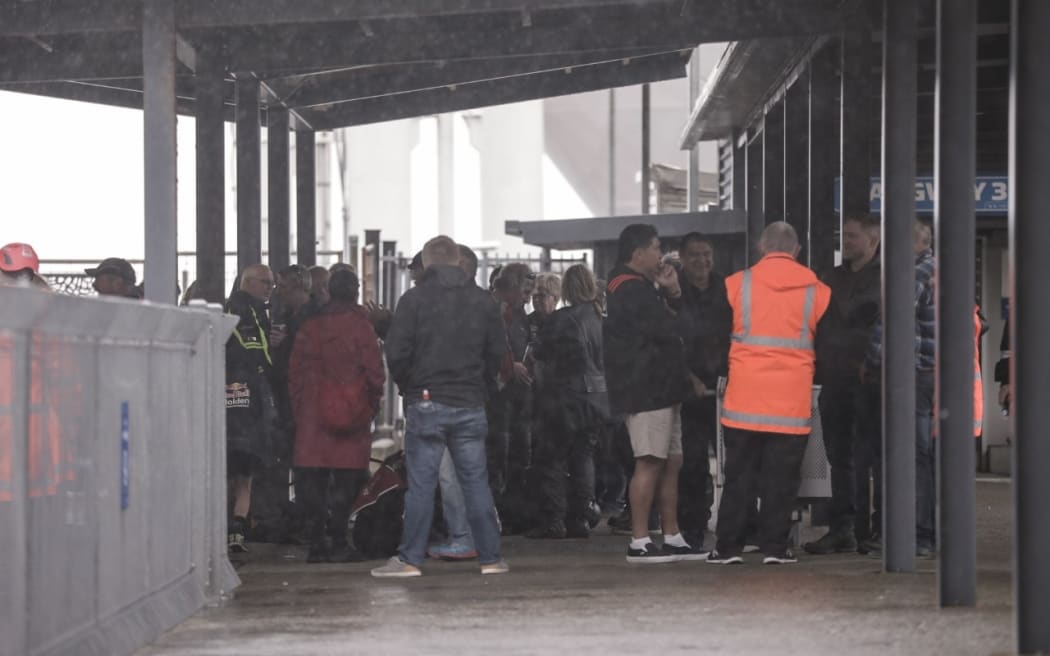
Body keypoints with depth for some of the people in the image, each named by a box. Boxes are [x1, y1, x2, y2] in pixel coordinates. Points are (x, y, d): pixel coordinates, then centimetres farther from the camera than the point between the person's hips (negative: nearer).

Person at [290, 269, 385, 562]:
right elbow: (374, 370, -5)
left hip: (313, 415, 3)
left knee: (312, 481, 5)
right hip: (351, 416, -2)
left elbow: (295, 373, 8)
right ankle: (339, 542, -2)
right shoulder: (360, 325, -4)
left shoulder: (309, 327, 6)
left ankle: (317, 543, 2)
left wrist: (299, 409, 15)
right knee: (346, 481, 2)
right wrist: (372, 403, 11)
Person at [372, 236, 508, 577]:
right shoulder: (482, 300, 7)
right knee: (476, 482, 6)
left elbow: (396, 353, -8)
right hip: (470, 405, 3)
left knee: (421, 484, -1)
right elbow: (497, 352, 8)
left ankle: (410, 559, 0)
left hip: (426, 403, -3)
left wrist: (407, 386, 8)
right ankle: (490, 558, 6)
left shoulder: (415, 298, -5)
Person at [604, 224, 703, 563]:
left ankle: (672, 538, 14)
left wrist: (670, 294, 4)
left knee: (671, 463, 11)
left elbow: (667, 329, 18)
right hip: (646, 391, -11)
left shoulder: (641, 288, 22)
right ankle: (639, 542, -12)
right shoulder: (632, 290, -13)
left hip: (659, 391, 11)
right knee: (650, 462, -12)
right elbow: (667, 330, -19)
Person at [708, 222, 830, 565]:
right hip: (792, 398, 0)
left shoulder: (737, 284, -1)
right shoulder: (816, 290, 2)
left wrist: (718, 371, 23)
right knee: (781, 476, 4)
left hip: (745, 393, 0)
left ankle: (728, 546, 6)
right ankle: (774, 545, 3)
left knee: (738, 475, 6)